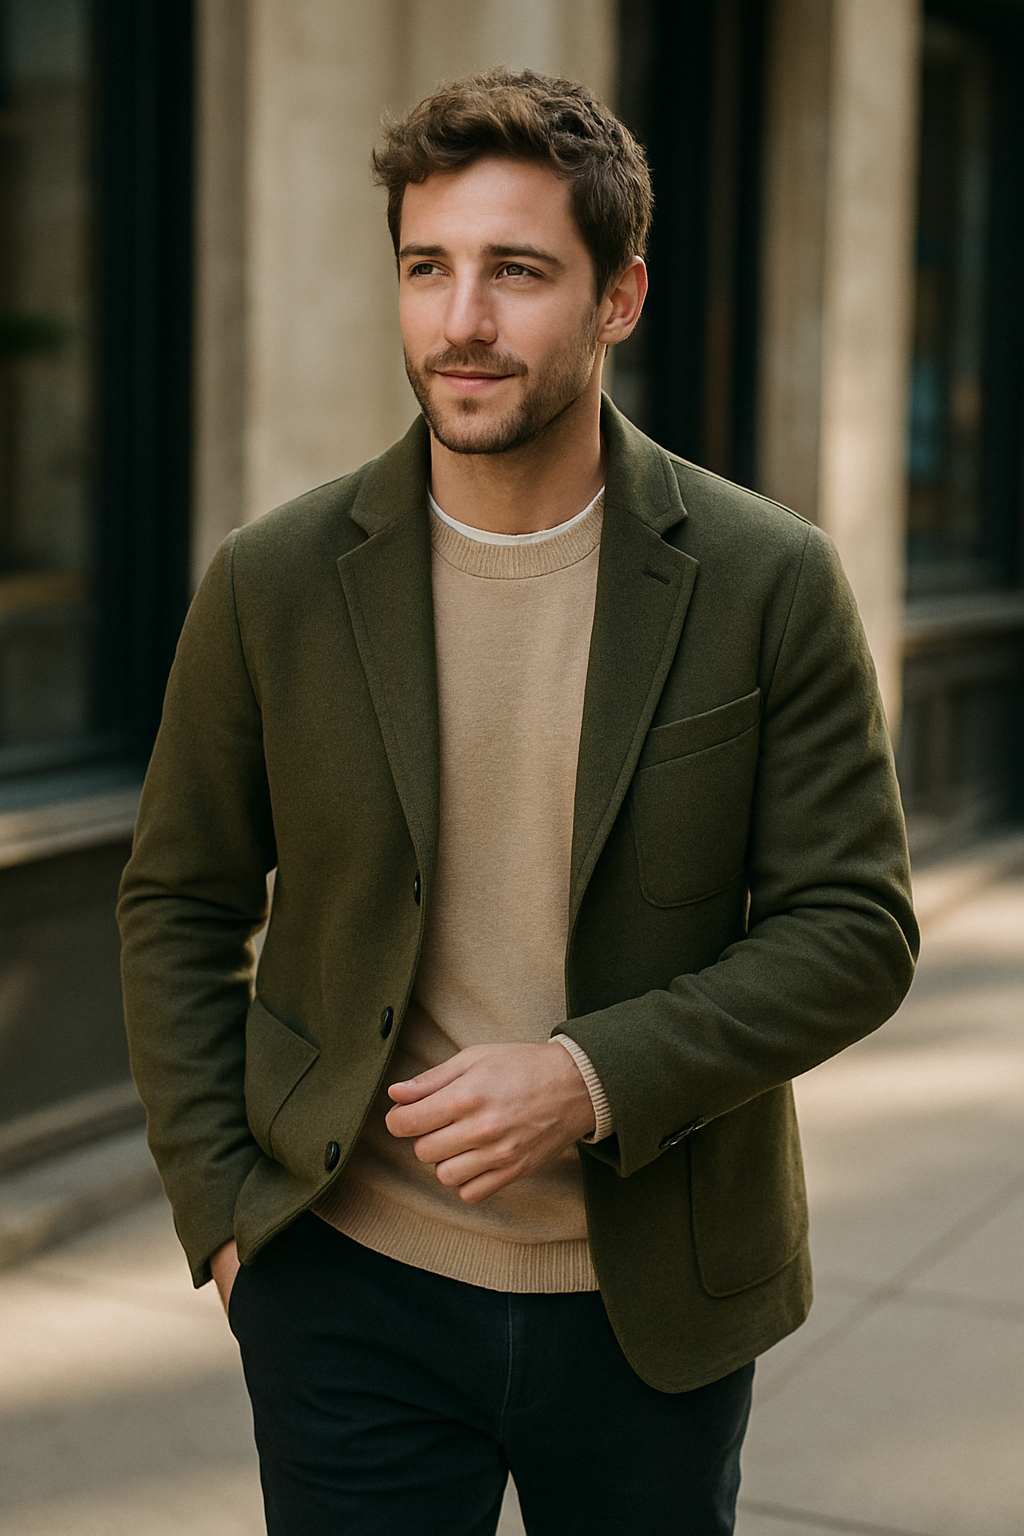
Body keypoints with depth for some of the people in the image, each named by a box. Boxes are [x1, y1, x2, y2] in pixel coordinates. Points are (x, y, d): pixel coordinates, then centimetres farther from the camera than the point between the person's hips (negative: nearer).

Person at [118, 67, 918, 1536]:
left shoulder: (768, 580, -8)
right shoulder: (276, 581, -5)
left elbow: (854, 924, -6)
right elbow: (179, 909, 4)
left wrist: (593, 1080, -18)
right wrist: (222, 1208, -2)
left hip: (656, 1304, 0)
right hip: (351, 1292, 0)